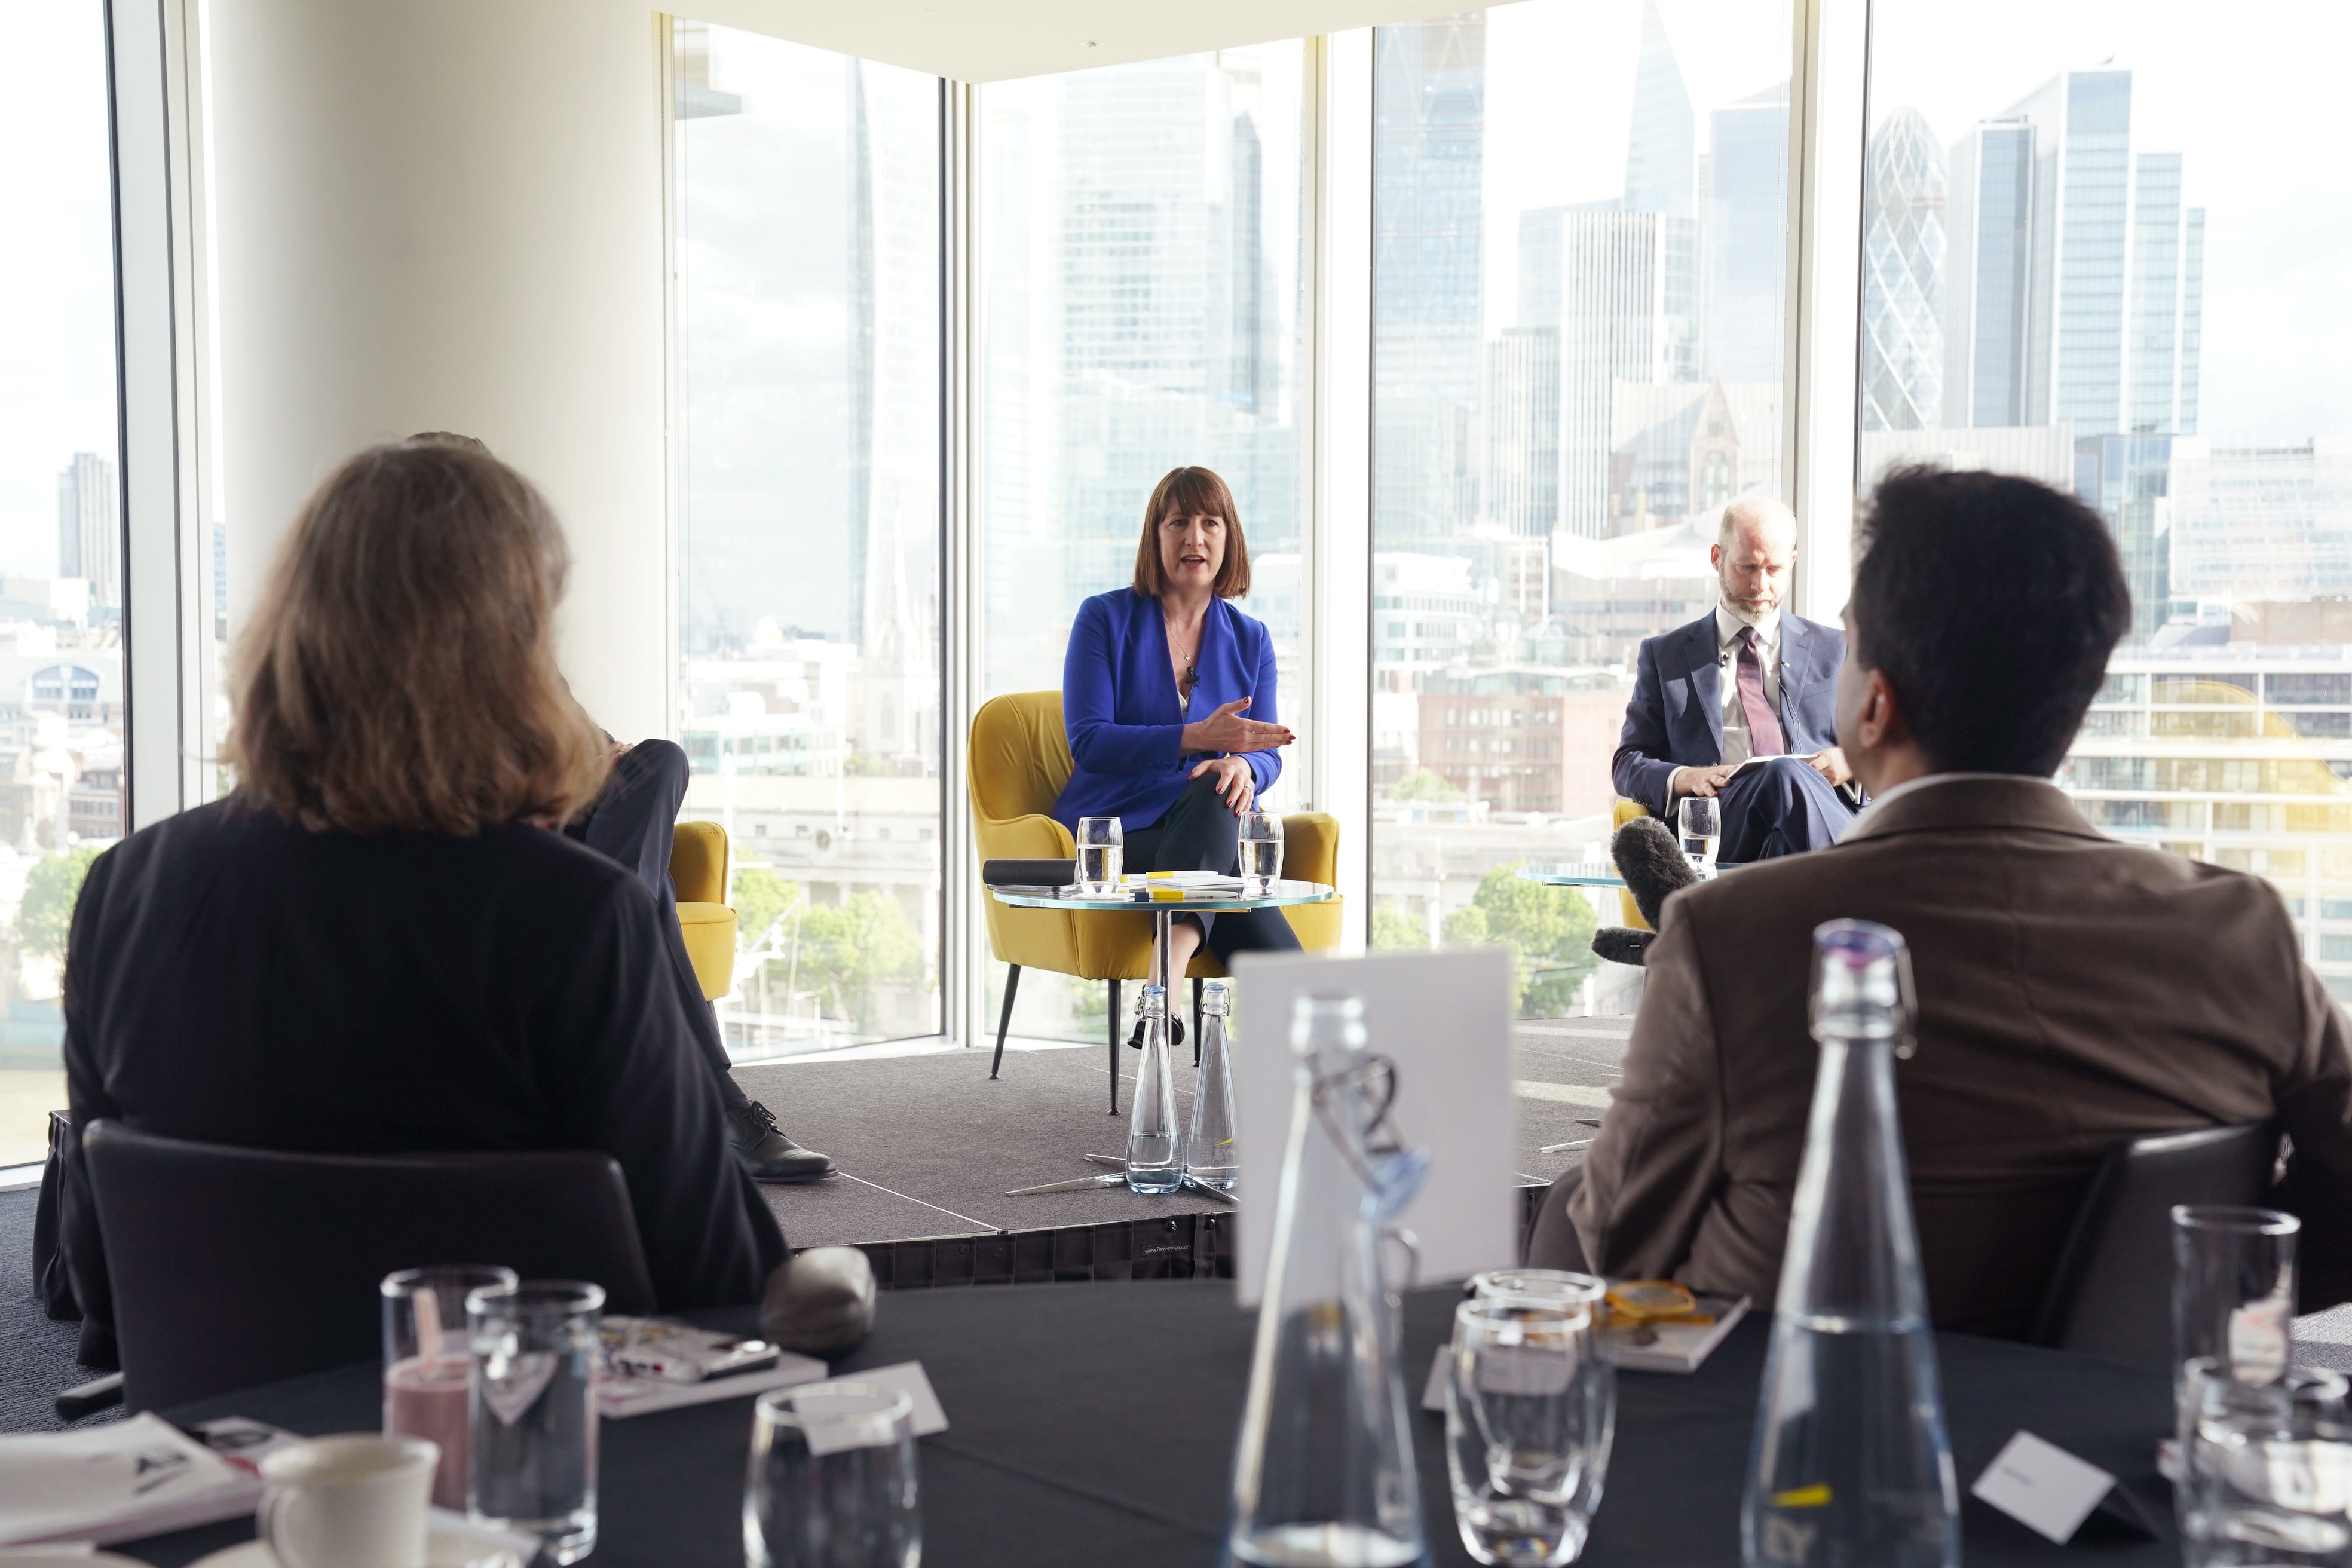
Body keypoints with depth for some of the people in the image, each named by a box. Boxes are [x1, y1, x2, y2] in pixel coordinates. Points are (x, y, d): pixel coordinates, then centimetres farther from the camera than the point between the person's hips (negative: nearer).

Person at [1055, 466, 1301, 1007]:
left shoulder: (1250, 640, 14)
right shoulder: (1106, 617, 2)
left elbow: (1266, 753, 6)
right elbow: (1088, 742, -9)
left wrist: (1243, 766, -21)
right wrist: (1196, 737, -21)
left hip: (1206, 833, 4)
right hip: (1112, 832, -3)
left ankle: (1172, 953, -49)